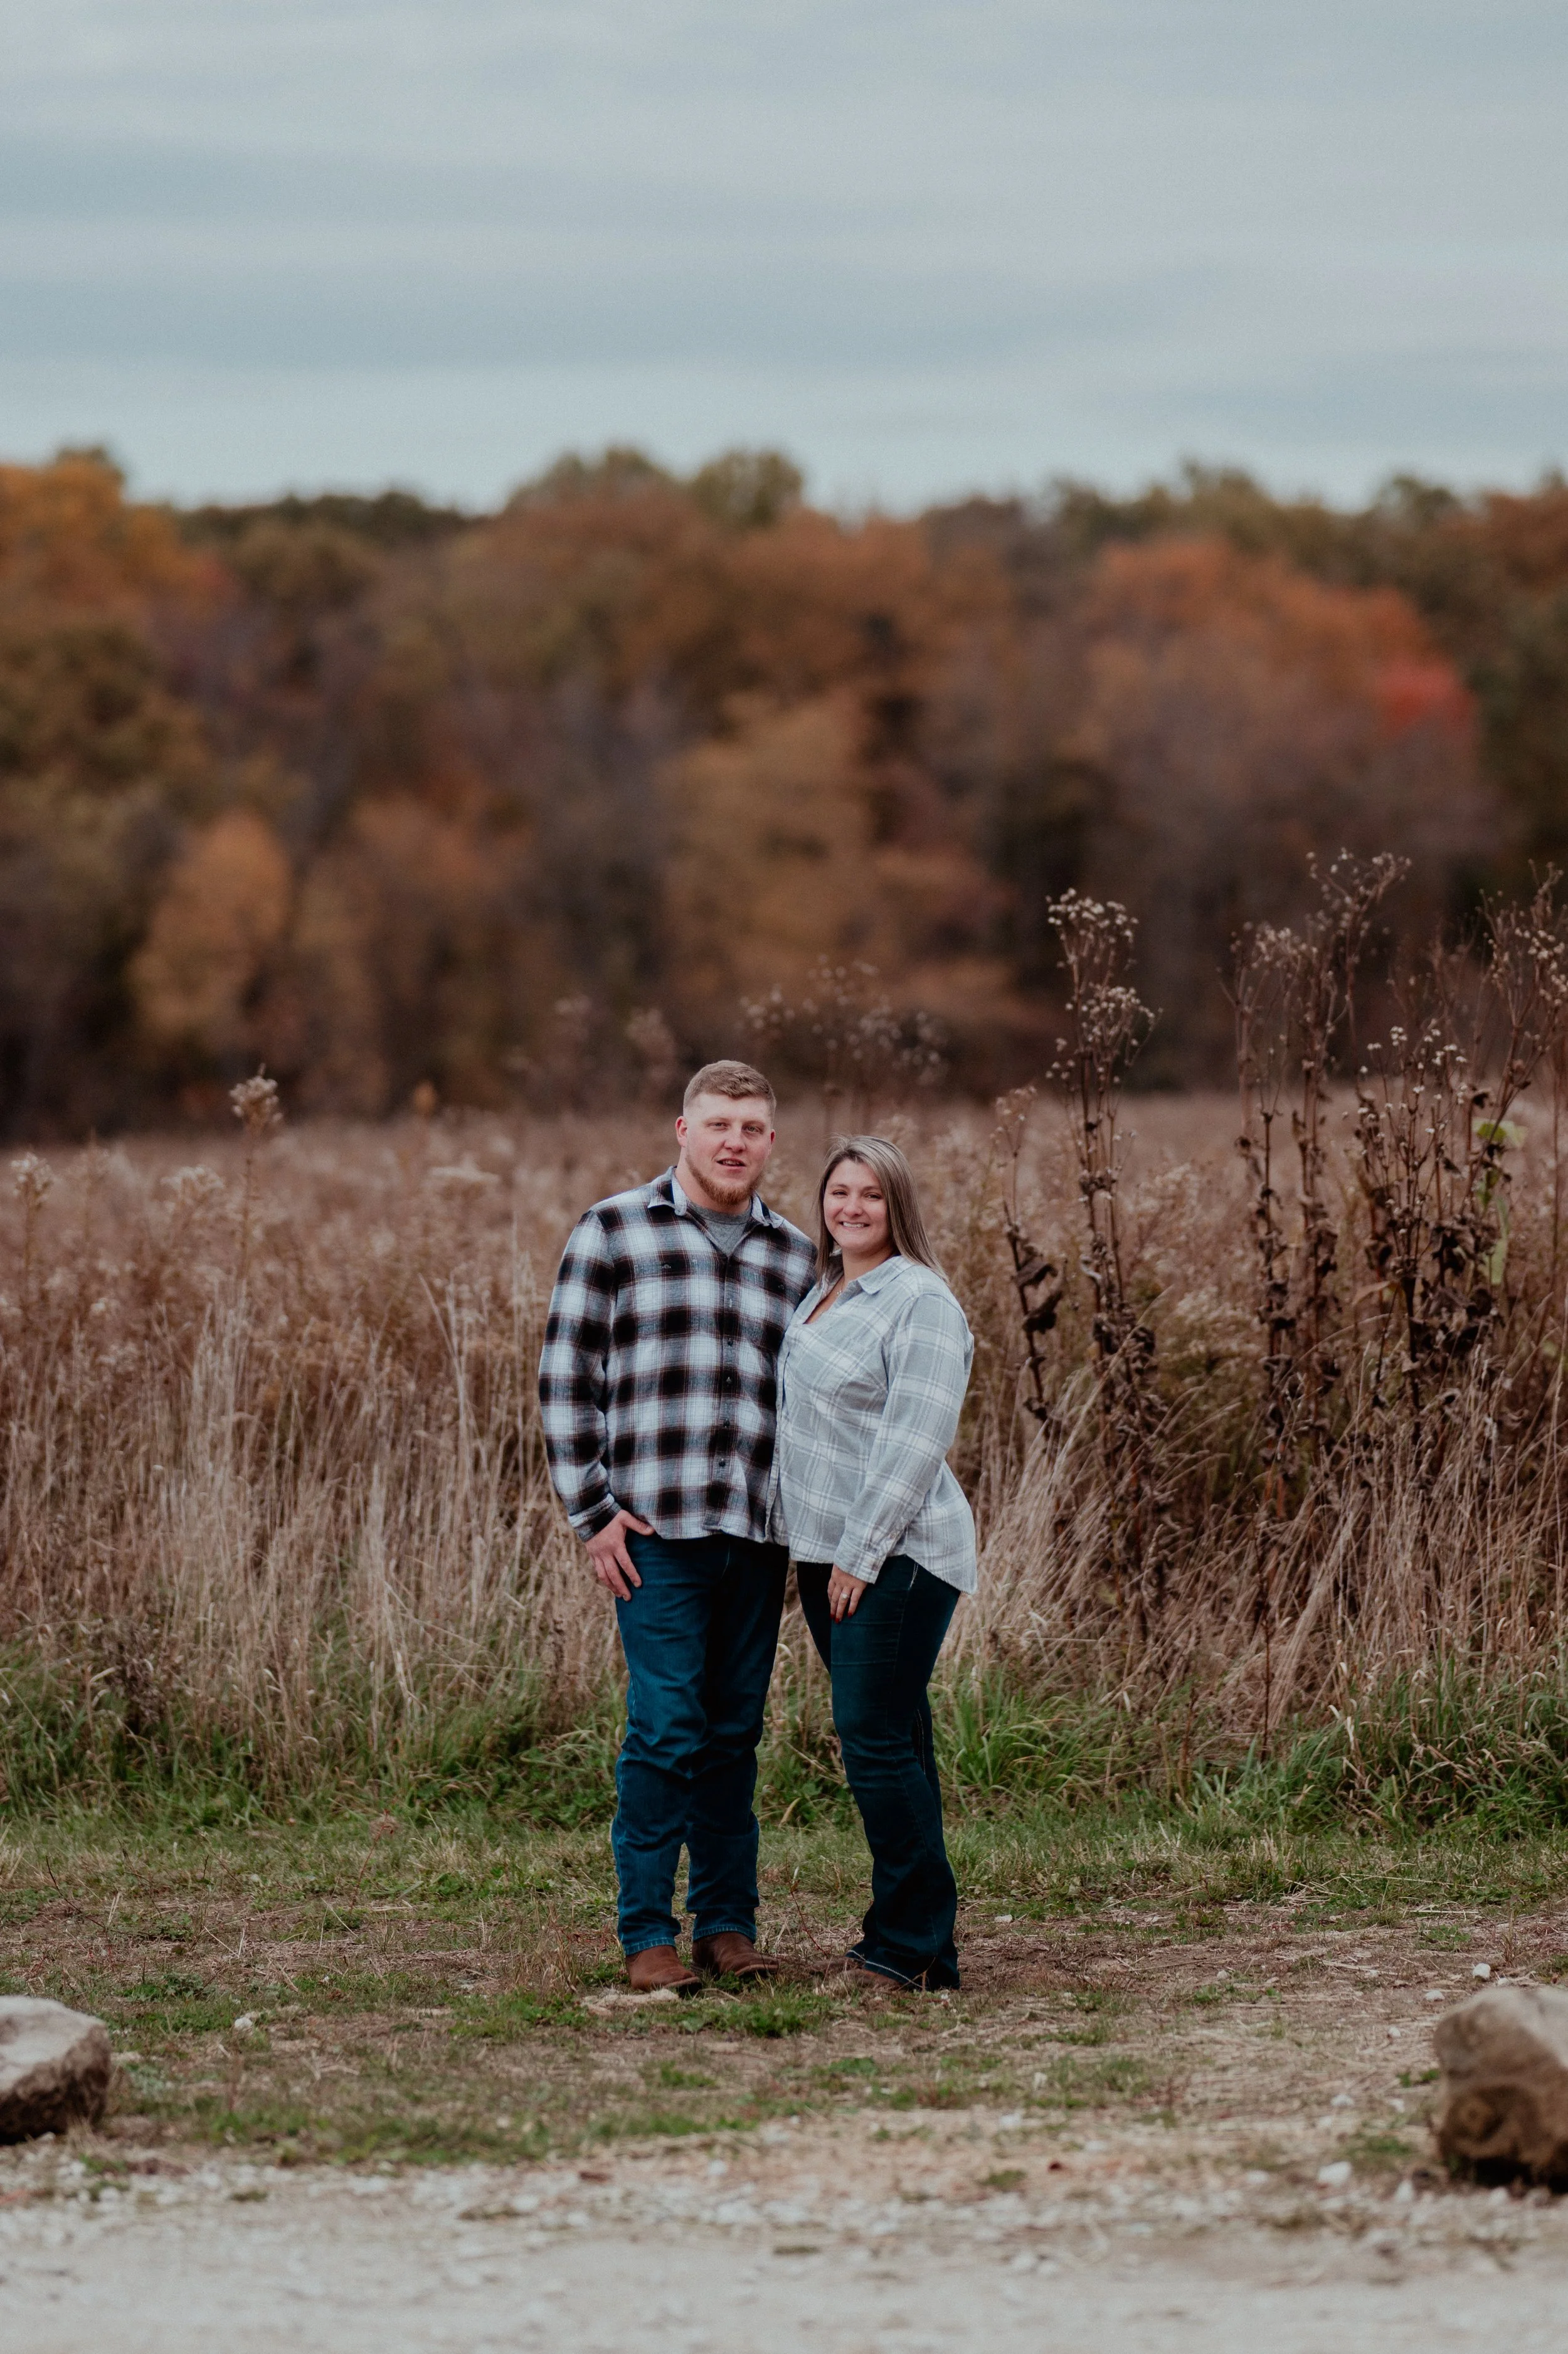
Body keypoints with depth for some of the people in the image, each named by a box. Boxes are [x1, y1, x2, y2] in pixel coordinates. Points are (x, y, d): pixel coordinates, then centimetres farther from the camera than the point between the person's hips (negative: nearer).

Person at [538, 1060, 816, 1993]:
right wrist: (592, 1513, -6)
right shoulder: (614, 1232, 2)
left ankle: (728, 1922, 15)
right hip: (657, 1529, -4)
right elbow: (567, 1379, 0)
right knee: (667, 1728, -8)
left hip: (759, 1531, 4)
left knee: (736, 1733, 8)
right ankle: (647, 1933, -2)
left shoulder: (795, 1258, 13)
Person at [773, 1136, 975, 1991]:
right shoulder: (821, 1294, 17)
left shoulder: (919, 1303, -11)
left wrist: (863, 1553, -18)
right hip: (824, 1552, 9)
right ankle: (909, 1934, 15)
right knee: (886, 1741, 11)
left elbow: (915, 1440, -17)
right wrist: (822, 1555, 18)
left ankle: (918, 1944, -7)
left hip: (896, 1557, -9)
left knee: (878, 1741, -11)